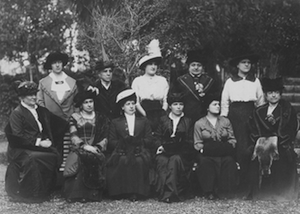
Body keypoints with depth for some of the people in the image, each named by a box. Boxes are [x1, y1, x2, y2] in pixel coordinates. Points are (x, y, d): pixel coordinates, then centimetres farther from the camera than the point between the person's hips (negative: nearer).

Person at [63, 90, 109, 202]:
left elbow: (105, 138, 7)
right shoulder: (74, 117, 12)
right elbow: (74, 137, 0)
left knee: (96, 160, -34)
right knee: (80, 161, -35)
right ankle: (78, 194, -30)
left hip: (96, 150, 1)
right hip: (79, 149, -1)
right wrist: (85, 146, -17)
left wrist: (97, 147, -13)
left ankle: (94, 194, -29)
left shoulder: (101, 118, 16)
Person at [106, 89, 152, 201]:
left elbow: (148, 140, 11)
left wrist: (137, 141, -7)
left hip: (139, 151, 0)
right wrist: (123, 142, -10)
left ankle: (138, 191, -28)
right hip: (121, 152, 0)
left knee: (139, 161, -34)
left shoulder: (143, 121, 23)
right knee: (123, 160, -35)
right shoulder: (115, 122, 21)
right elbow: (111, 142, 8)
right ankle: (125, 191, -27)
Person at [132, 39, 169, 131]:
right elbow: (135, 102, 3)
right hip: (143, 115, -1)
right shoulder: (137, 81, 9)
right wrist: (146, 115, -9)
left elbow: (166, 100, 13)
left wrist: (163, 112, -4)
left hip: (159, 114, 2)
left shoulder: (162, 80, 15)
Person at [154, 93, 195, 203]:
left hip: (181, 151, -1)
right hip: (164, 150, 1)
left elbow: (190, 140, 10)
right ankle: (163, 191, -36)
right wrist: (160, 146, -7)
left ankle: (169, 193, -37)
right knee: (162, 160, -33)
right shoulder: (163, 120, 21)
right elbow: (157, 137, 14)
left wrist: (180, 143, -10)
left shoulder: (187, 121, 18)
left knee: (175, 159, -35)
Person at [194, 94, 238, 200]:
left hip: (224, 152, 1)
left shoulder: (226, 121, 20)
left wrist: (227, 147, -5)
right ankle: (209, 192, -27)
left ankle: (225, 191, -26)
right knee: (205, 163, -36)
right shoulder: (199, 124, 13)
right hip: (207, 154, -1)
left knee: (229, 162, -33)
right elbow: (197, 144, 7)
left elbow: (232, 139, 15)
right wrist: (204, 148, -13)